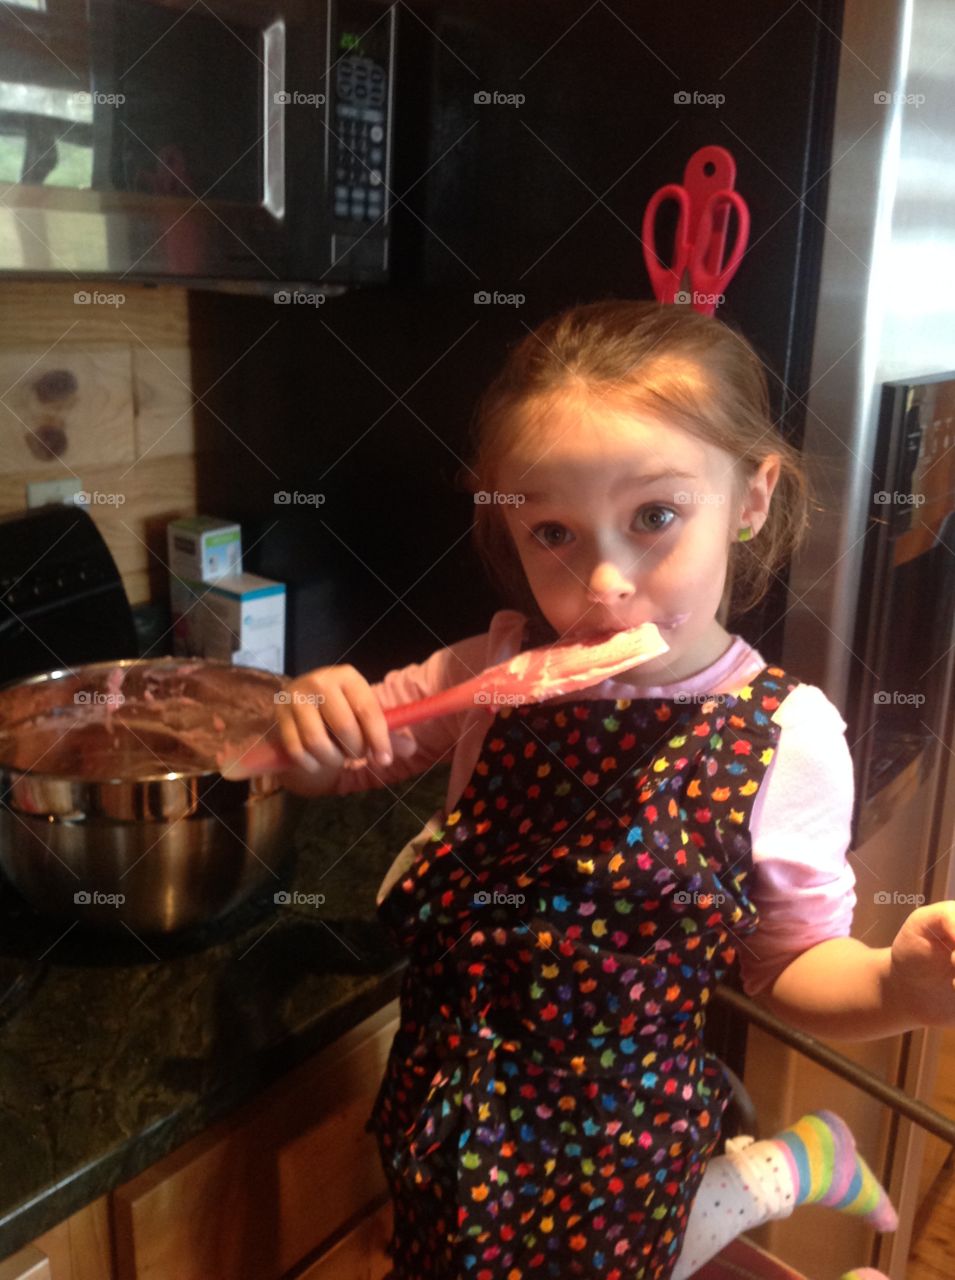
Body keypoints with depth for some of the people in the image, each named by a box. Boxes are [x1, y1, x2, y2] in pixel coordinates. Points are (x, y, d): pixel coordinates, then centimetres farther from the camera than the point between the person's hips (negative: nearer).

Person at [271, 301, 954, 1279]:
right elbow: (336, 762, 1)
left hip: (617, 1125, -3)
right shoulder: (499, 670, -14)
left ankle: (781, 1171, 36)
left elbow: (795, 963, -8)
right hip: (450, 1092, 4)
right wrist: (316, 718, -22)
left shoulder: (784, 735, -20)